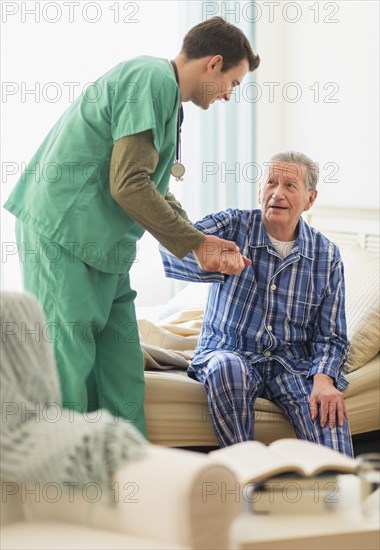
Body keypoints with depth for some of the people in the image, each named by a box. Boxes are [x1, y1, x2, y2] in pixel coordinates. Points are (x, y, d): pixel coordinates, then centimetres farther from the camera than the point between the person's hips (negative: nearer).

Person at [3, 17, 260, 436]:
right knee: (67, 370, -9)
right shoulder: (153, 79, -13)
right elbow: (129, 185, -20)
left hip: (103, 247, 10)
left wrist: (204, 247, 15)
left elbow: (156, 194, 24)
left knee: (122, 375, 9)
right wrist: (196, 244, -10)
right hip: (64, 234, -10)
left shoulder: (163, 90, 20)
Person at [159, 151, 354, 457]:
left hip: (293, 363, 1)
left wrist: (324, 378, -17)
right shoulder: (233, 225, -1)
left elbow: (330, 336, 4)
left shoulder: (327, 255, 4)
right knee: (227, 368, -37)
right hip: (229, 351, 0)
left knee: (329, 409, -31)